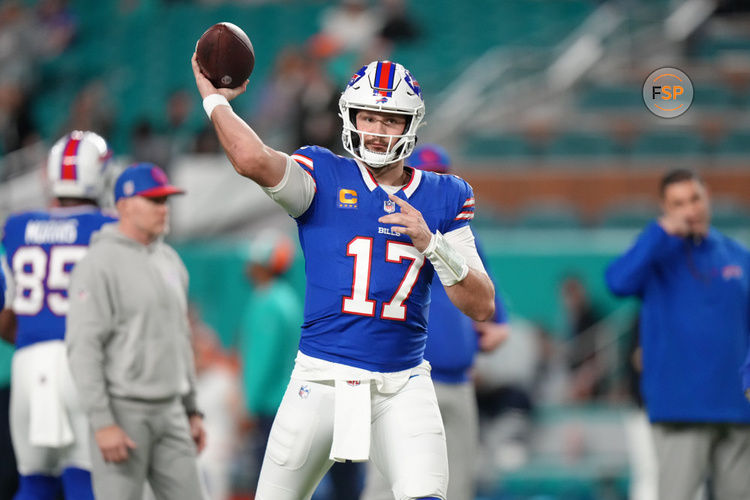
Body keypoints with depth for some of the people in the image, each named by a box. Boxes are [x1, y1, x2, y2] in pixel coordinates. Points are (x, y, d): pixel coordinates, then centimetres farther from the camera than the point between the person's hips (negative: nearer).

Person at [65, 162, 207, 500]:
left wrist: (192, 410, 19)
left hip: (169, 410, 8)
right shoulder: (100, 264, -11)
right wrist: (102, 423, -22)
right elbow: (83, 348, -17)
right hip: (122, 409, -8)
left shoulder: (170, 260, 14)